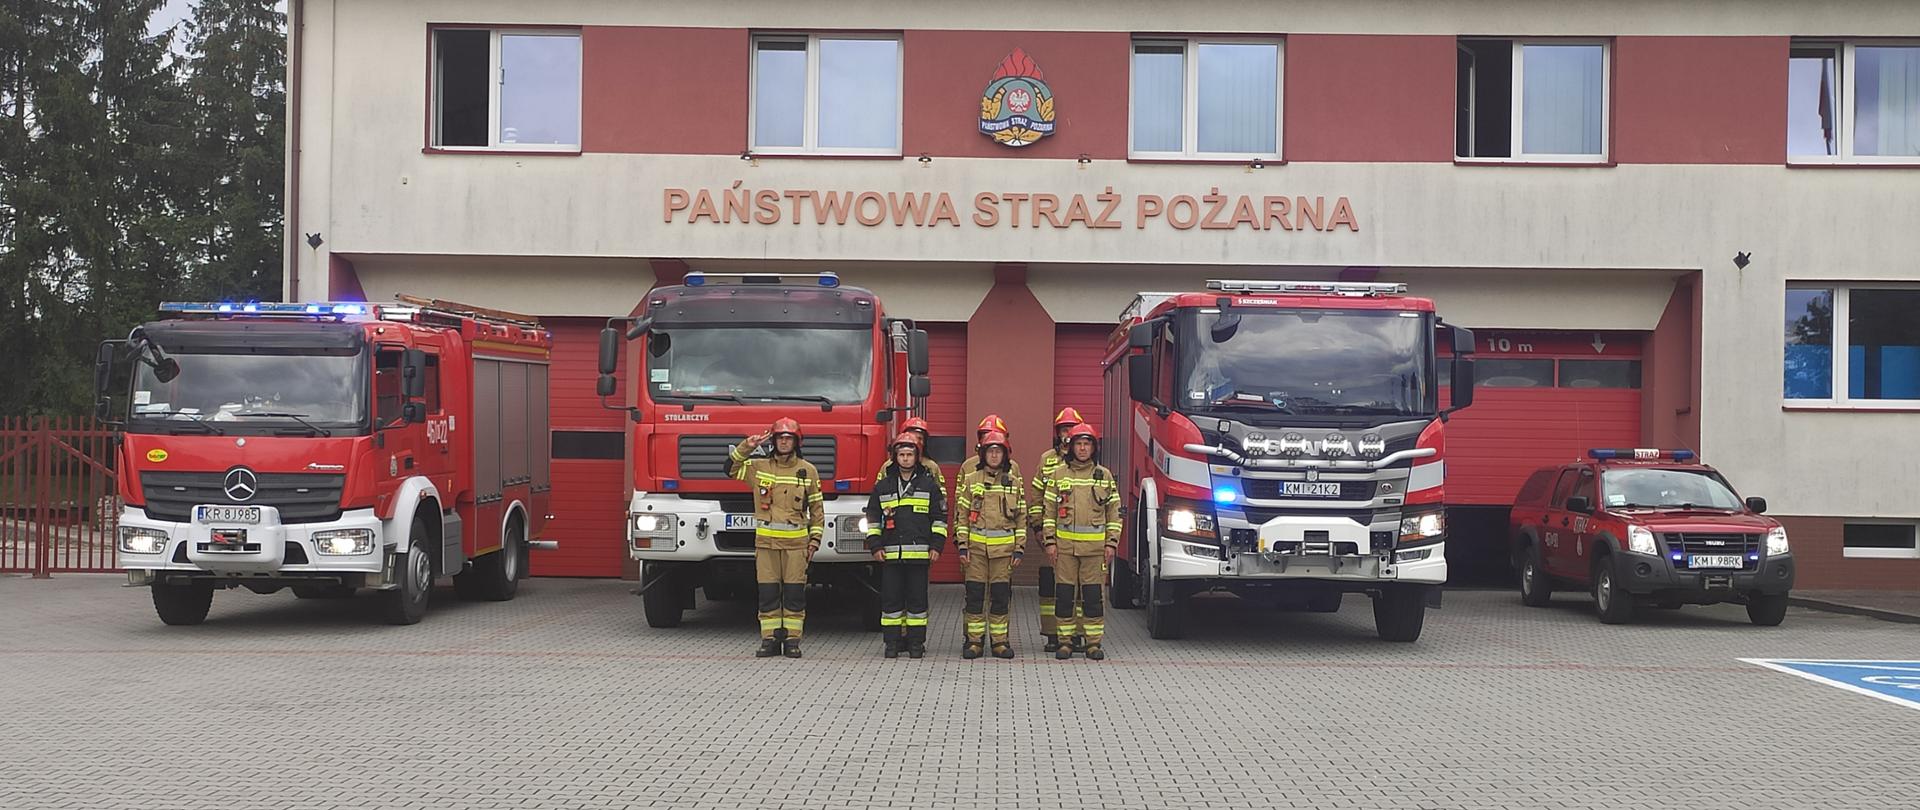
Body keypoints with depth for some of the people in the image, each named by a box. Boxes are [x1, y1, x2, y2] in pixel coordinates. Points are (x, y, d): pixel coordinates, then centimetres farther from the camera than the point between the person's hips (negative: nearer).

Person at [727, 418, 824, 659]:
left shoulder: (808, 471, 6)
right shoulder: (758, 467, 8)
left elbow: (817, 508, 9)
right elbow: (731, 468, 7)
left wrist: (815, 539, 3)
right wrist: (746, 447, -4)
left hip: (796, 541, -1)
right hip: (766, 540, 1)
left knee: (794, 593, 0)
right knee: (767, 592, 1)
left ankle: (792, 640, 6)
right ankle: (770, 639, 7)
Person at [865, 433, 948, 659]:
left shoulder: (930, 485, 6)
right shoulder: (882, 487, 10)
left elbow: (939, 518, 6)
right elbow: (872, 518, 13)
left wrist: (936, 546, -2)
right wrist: (875, 546, 3)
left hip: (919, 553, -1)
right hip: (890, 554, 1)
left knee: (917, 598, 1)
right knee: (891, 599, 2)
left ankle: (916, 642, 8)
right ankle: (892, 642, 9)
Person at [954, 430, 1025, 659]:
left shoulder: (1014, 482, 8)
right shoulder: (970, 479, 5)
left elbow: (1021, 517, 9)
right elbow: (962, 514, 4)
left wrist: (1020, 548, 3)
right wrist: (962, 545, -4)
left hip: (1004, 547, 1)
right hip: (976, 546, -1)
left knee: (1001, 595, 2)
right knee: (974, 594, -1)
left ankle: (1000, 640, 10)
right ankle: (975, 640, 6)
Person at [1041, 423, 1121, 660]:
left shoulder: (1104, 476, 8)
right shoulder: (1058, 475, 8)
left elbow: (1114, 512, 8)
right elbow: (1049, 510, 7)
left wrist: (1111, 543, 1)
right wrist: (1050, 541, 0)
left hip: (1095, 545, 0)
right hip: (1065, 545, 0)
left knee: (1093, 595, -1)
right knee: (1064, 594, 0)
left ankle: (1093, 642, 7)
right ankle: (1065, 641, 9)